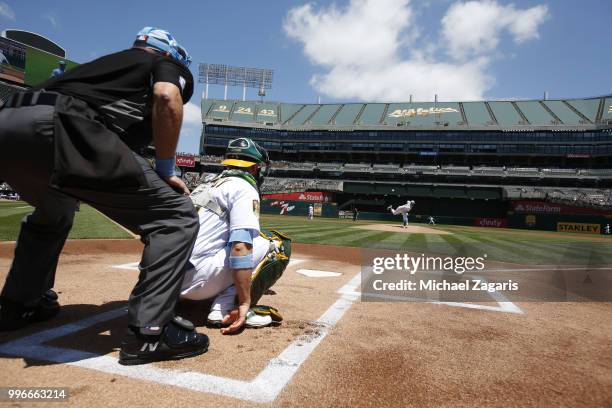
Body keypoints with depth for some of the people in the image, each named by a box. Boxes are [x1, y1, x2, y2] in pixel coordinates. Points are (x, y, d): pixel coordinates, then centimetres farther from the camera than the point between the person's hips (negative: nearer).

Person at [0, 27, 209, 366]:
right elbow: (167, 98, -7)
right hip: (65, 128, -8)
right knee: (178, 216, -1)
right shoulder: (167, 65, 22)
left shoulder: (107, 61, 39)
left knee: (52, 215, 37)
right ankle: (148, 332, -5)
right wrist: (166, 169, 4)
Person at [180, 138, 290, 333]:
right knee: (278, 243, -4)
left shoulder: (210, 181, 20)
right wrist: (244, 303, -20)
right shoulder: (245, 188, -7)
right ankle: (226, 307, -10)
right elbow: (240, 247, -21)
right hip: (195, 278, -9)